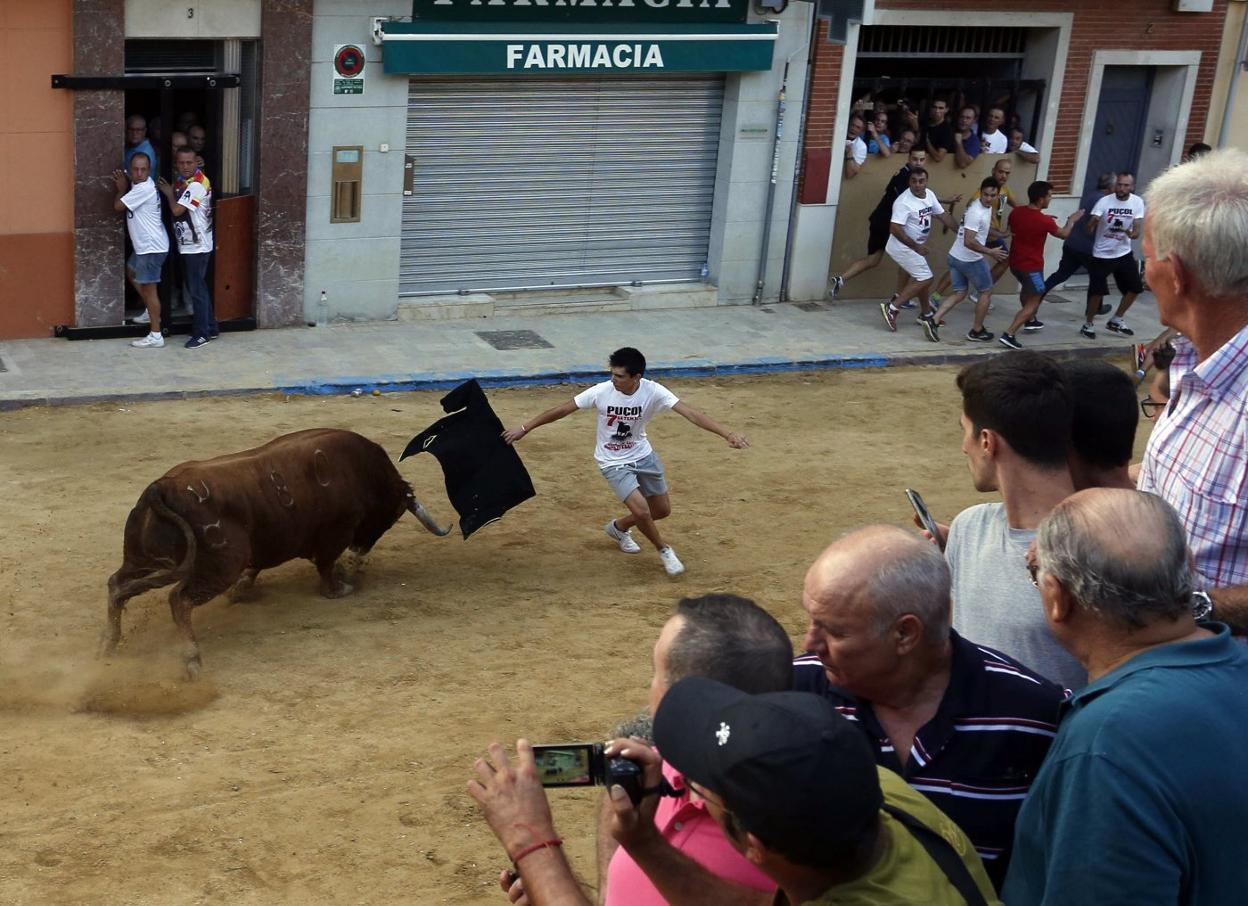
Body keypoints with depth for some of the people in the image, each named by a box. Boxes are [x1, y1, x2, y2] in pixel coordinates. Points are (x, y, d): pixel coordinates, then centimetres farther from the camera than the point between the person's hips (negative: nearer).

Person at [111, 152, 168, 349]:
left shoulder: (144, 188, -22)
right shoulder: (138, 185, 8)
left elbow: (118, 206, -19)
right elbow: (125, 205, 18)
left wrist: (121, 188, -2)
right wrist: (123, 186, 4)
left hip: (152, 246, -10)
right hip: (145, 245, 10)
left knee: (148, 288, -6)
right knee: (131, 272, 28)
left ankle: (156, 336, -3)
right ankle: (151, 311, 35)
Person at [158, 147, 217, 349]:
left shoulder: (197, 184, -20)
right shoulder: (183, 181, 10)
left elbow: (177, 210, -20)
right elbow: (177, 209, 12)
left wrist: (169, 193, -6)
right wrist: (170, 192, -2)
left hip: (197, 247, -10)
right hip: (188, 245, 10)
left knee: (197, 289, -3)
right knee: (198, 287, 16)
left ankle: (201, 334, 4)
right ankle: (210, 328, 25)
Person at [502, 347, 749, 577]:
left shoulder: (653, 391, -22)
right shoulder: (601, 392, -24)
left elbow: (690, 413, -29)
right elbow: (562, 410, -13)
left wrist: (727, 434, -39)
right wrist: (525, 428, -9)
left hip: (643, 455, 3)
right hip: (614, 462, -3)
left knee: (663, 510, 12)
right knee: (641, 510, -17)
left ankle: (619, 528, 39)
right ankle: (663, 550, 13)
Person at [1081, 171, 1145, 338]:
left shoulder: (1138, 202, -6)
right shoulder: (1104, 202, -16)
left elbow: (1136, 231, -5)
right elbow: (1089, 228, -20)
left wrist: (1132, 234, -29)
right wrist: (1091, 224, -44)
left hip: (1124, 253, 4)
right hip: (1102, 254, -4)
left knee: (1135, 287, 7)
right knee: (1097, 291, -8)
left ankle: (1116, 321, 25)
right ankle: (1088, 324, 13)